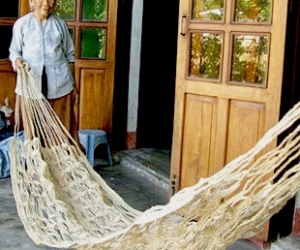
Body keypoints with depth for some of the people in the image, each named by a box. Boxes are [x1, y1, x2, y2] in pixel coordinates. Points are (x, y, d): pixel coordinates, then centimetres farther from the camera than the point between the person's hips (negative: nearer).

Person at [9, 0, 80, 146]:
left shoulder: (60, 24, 8)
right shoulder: (21, 24, 3)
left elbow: (69, 55, 11)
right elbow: (14, 51, 8)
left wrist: (73, 85, 9)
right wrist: (17, 60, -17)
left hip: (59, 83, 1)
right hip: (32, 83, -1)